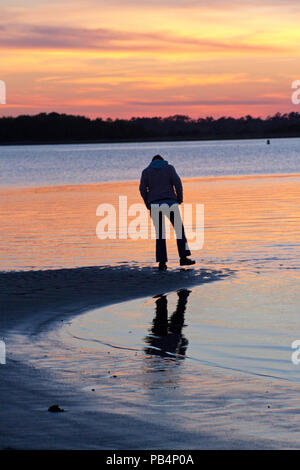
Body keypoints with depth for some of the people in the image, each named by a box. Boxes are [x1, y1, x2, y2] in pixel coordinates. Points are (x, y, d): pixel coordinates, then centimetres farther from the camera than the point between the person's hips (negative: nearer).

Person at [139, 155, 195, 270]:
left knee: (160, 234, 7)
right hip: (169, 203, -2)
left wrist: (148, 205, 12)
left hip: (155, 204, 2)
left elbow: (143, 189, 2)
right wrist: (180, 199, 7)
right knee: (179, 229, 10)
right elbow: (177, 183, -3)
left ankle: (162, 262, -1)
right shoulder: (169, 168, 11)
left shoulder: (146, 171, 13)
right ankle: (183, 257, 5)